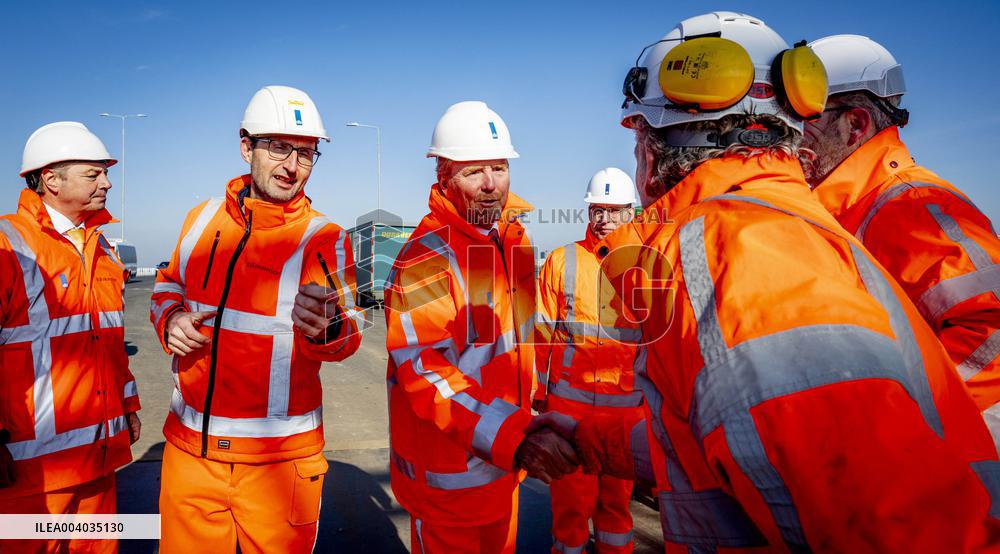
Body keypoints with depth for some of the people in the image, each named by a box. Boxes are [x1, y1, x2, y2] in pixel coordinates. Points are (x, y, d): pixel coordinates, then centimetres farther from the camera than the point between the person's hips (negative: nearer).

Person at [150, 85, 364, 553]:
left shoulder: (324, 239, -8)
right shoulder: (203, 218, 4)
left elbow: (346, 327, -20)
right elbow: (168, 286, 19)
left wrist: (326, 327, -43)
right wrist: (170, 320, -3)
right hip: (189, 446, 4)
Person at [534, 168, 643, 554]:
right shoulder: (562, 261, 0)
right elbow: (542, 332, 2)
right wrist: (537, 392, 2)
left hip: (626, 403, 2)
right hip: (569, 398, -1)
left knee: (617, 493, 17)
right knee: (572, 495, 8)